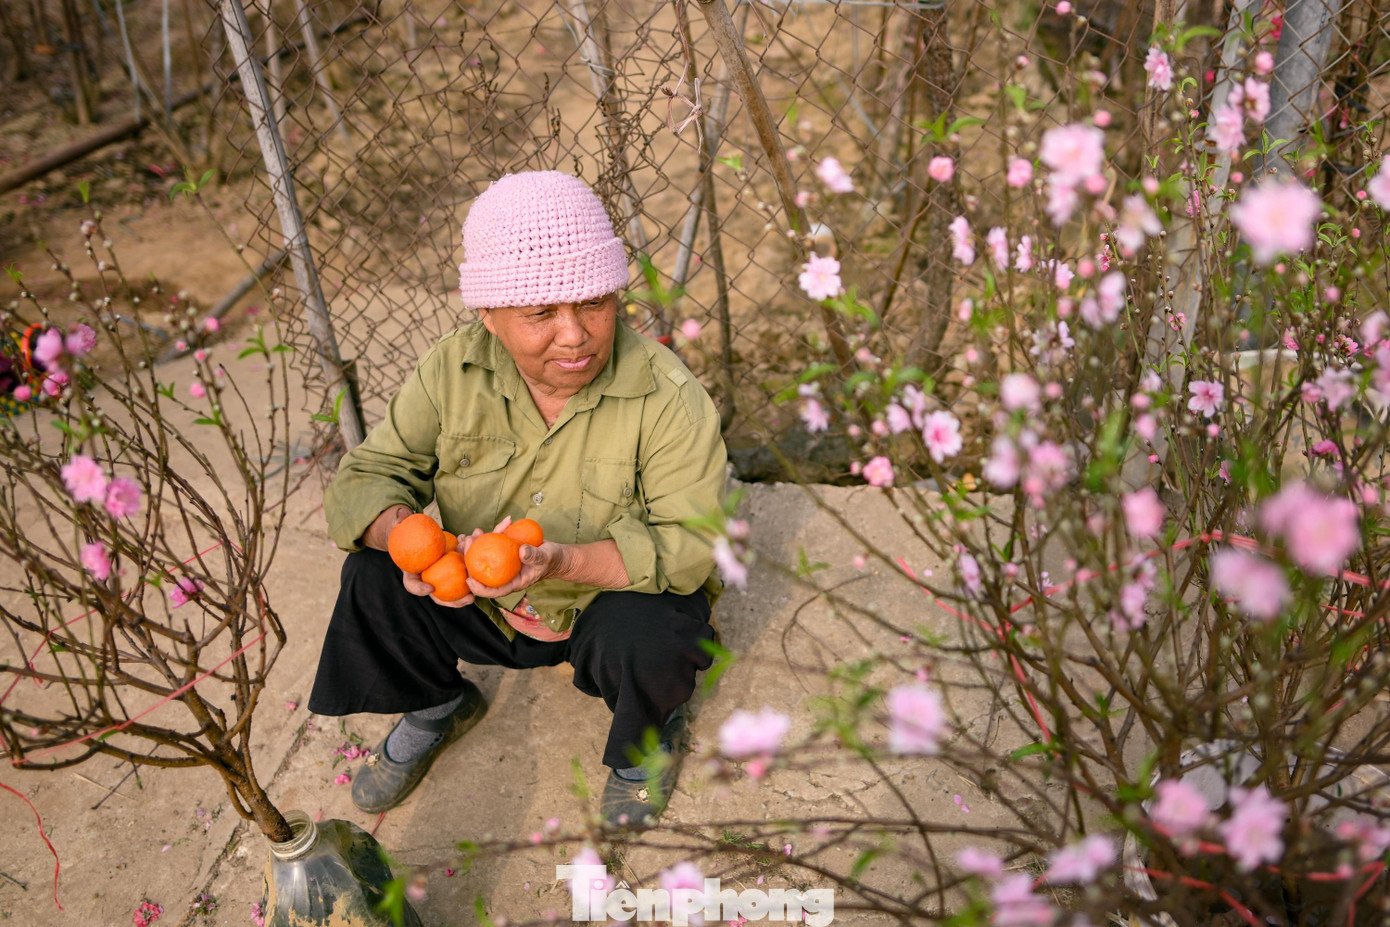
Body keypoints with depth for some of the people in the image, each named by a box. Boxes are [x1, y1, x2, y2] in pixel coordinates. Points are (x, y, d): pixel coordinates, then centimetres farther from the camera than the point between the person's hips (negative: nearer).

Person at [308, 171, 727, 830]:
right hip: (487, 606, 4)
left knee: (644, 637, -35)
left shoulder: (666, 396, -25)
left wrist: (565, 560, -44)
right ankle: (436, 706, 16)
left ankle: (650, 734, 5)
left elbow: (694, 545, -28)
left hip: (616, 599, -3)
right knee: (372, 578, -16)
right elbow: (367, 478, -11)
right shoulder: (453, 370, -14)